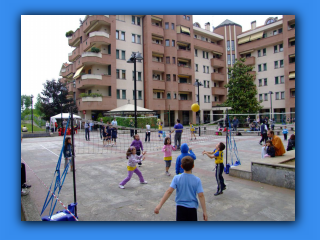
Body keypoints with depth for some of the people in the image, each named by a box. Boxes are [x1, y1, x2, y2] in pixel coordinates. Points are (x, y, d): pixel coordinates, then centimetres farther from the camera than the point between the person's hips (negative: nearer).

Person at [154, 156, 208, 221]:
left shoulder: (177, 178, -10)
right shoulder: (197, 180, -9)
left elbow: (169, 191, -18)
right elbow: (201, 195, -12)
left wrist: (159, 205, -18)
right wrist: (204, 212, -7)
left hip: (180, 207, 0)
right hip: (192, 208, 0)